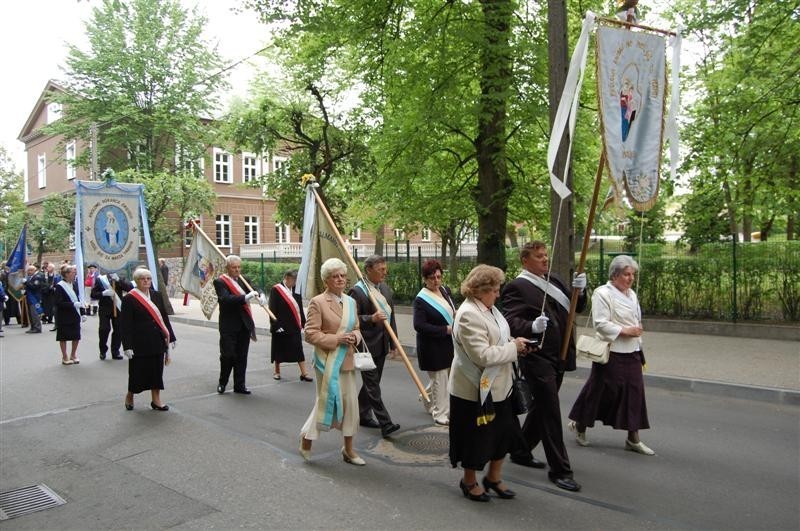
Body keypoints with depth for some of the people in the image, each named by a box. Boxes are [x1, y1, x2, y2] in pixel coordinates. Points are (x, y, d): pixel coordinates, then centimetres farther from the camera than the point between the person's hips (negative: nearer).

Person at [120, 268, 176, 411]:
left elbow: (164, 317, 11)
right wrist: (127, 346, -14)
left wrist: (170, 337, 9)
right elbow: (125, 324, -10)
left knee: (157, 369, 9)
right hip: (139, 342, -4)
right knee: (138, 370, 6)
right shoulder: (129, 299, -8)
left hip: (157, 340, 5)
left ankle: (156, 399, 19)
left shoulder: (157, 296, 7)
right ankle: (129, 396, 30)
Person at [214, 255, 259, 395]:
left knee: (242, 357, 9)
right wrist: (245, 297, -35)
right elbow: (226, 298, -23)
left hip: (244, 324, 5)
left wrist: (259, 295, -19)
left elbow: (252, 291, 6)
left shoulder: (242, 280, 10)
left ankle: (239, 385, 19)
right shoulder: (220, 282, -8)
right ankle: (222, 383, 21)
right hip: (229, 325, -5)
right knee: (227, 355, 1)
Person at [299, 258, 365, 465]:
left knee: (351, 403, 8)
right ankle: (307, 436, 27)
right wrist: (337, 339, -19)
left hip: (347, 361, 6)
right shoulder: (317, 302, -10)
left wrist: (355, 337, -3)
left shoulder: (350, 302, 11)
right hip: (327, 361, -6)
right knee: (326, 400, 1)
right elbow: (311, 333, -14)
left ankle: (348, 450, 21)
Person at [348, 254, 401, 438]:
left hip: (381, 344, 8)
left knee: (371, 382, 17)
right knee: (372, 385, -5)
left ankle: (362, 415, 30)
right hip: (366, 345, -8)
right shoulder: (357, 291, -12)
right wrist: (371, 318, -28)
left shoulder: (385, 288, 11)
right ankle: (385, 423, -5)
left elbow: (391, 315, 16)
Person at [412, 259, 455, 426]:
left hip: (448, 343, 7)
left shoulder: (446, 290, 5)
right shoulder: (421, 299, -16)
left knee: (443, 377, 16)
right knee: (440, 379, 1)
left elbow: (453, 310, 21)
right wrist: (446, 329, -22)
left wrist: (457, 313, -4)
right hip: (433, 347, -7)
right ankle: (441, 414, 15)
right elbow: (419, 326, -21)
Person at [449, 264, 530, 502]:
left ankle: (494, 477, 36)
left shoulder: (488, 308, 7)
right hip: (476, 389, -9)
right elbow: (482, 355, -29)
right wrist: (513, 347, -18)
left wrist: (513, 342, 2)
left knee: (503, 431, 17)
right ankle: (469, 481, 30)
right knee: (476, 436, 8)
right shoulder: (468, 315, -24)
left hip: (496, 385, 9)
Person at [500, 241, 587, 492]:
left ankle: (521, 452, 37)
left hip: (558, 358, 8)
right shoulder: (516, 287, -12)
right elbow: (510, 320, -20)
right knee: (550, 414, -1)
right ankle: (559, 469, 11)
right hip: (537, 359, -8)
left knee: (542, 409, 19)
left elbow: (576, 307, 14)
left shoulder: (554, 280, 12)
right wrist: (532, 327, -37)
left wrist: (579, 290, -5)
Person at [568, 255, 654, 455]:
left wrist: (637, 330, 15)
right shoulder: (602, 293, -13)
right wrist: (625, 330, -18)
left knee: (634, 392, 6)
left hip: (631, 352, 8)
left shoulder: (632, 294, 13)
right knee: (600, 391, 3)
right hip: (611, 353, -8)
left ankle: (633, 438, 15)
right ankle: (579, 425, 24)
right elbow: (601, 324, -20)